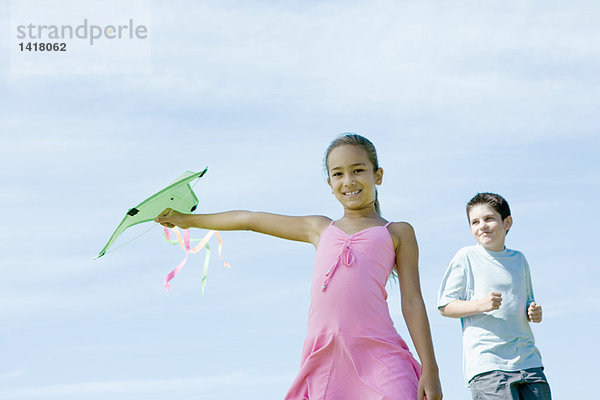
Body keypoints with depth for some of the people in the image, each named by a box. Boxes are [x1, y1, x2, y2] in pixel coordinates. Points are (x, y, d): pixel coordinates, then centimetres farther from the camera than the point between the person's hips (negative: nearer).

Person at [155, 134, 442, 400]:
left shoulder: (397, 233, 16)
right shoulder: (320, 230, 24)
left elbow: (412, 303, 10)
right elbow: (251, 220, 33)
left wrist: (429, 369, 1)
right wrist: (187, 219, 42)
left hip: (379, 355, -3)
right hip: (324, 361, 3)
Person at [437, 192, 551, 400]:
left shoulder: (518, 259, 17)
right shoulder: (466, 257, 1)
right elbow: (444, 306, -1)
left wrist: (534, 312, 6)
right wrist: (479, 305, -17)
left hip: (527, 360, 5)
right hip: (486, 363, -5)